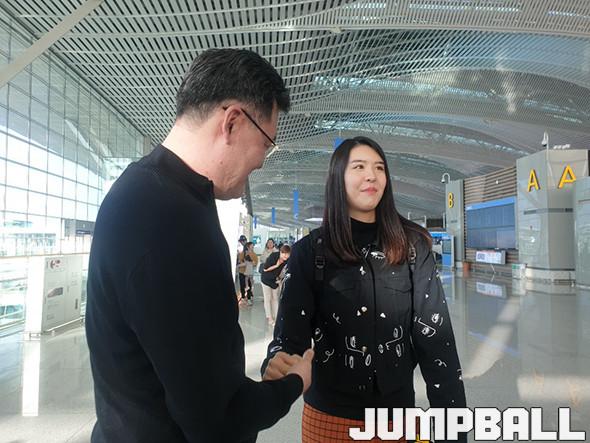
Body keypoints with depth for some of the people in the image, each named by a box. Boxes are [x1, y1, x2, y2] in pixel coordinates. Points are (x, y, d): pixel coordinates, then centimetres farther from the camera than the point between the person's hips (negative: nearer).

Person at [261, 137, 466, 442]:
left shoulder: (412, 244, -6)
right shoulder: (310, 250, -9)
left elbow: (435, 334, -6)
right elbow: (291, 331, -11)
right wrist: (277, 366, -32)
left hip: (399, 410, 2)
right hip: (328, 414, -1)